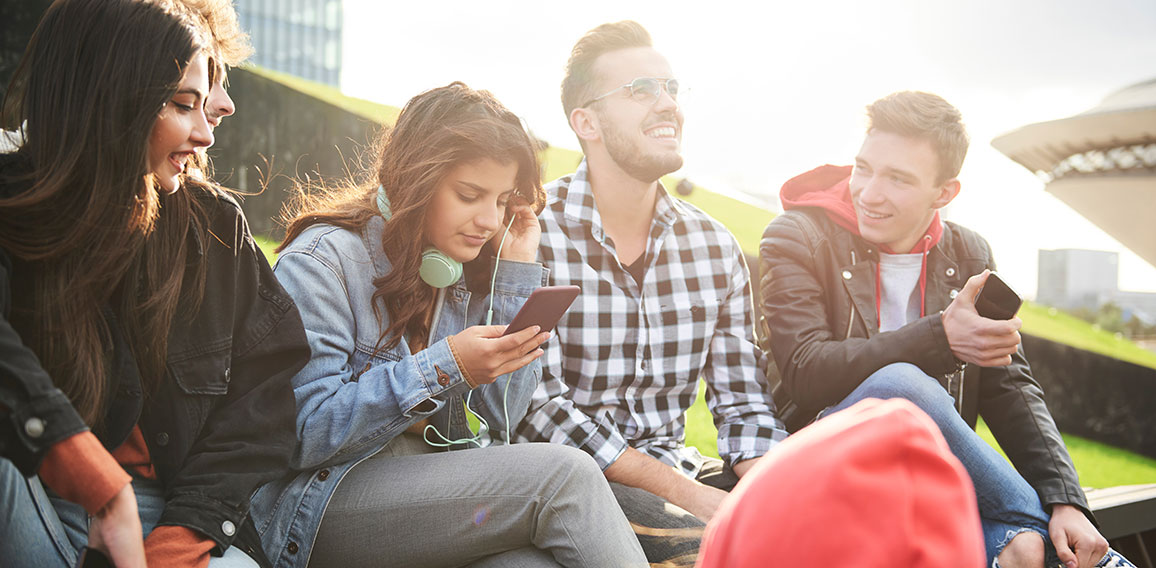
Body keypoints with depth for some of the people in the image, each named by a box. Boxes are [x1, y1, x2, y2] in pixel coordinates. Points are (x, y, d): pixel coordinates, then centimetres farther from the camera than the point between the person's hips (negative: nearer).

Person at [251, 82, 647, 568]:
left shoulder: (470, 268, 11)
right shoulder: (320, 261, -8)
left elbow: (501, 419, 5)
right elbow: (304, 433, -16)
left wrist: (517, 269, 2)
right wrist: (442, 368, -23)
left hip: (432, 481, 6)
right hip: (321, 502, -5)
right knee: (565, 475, -25)